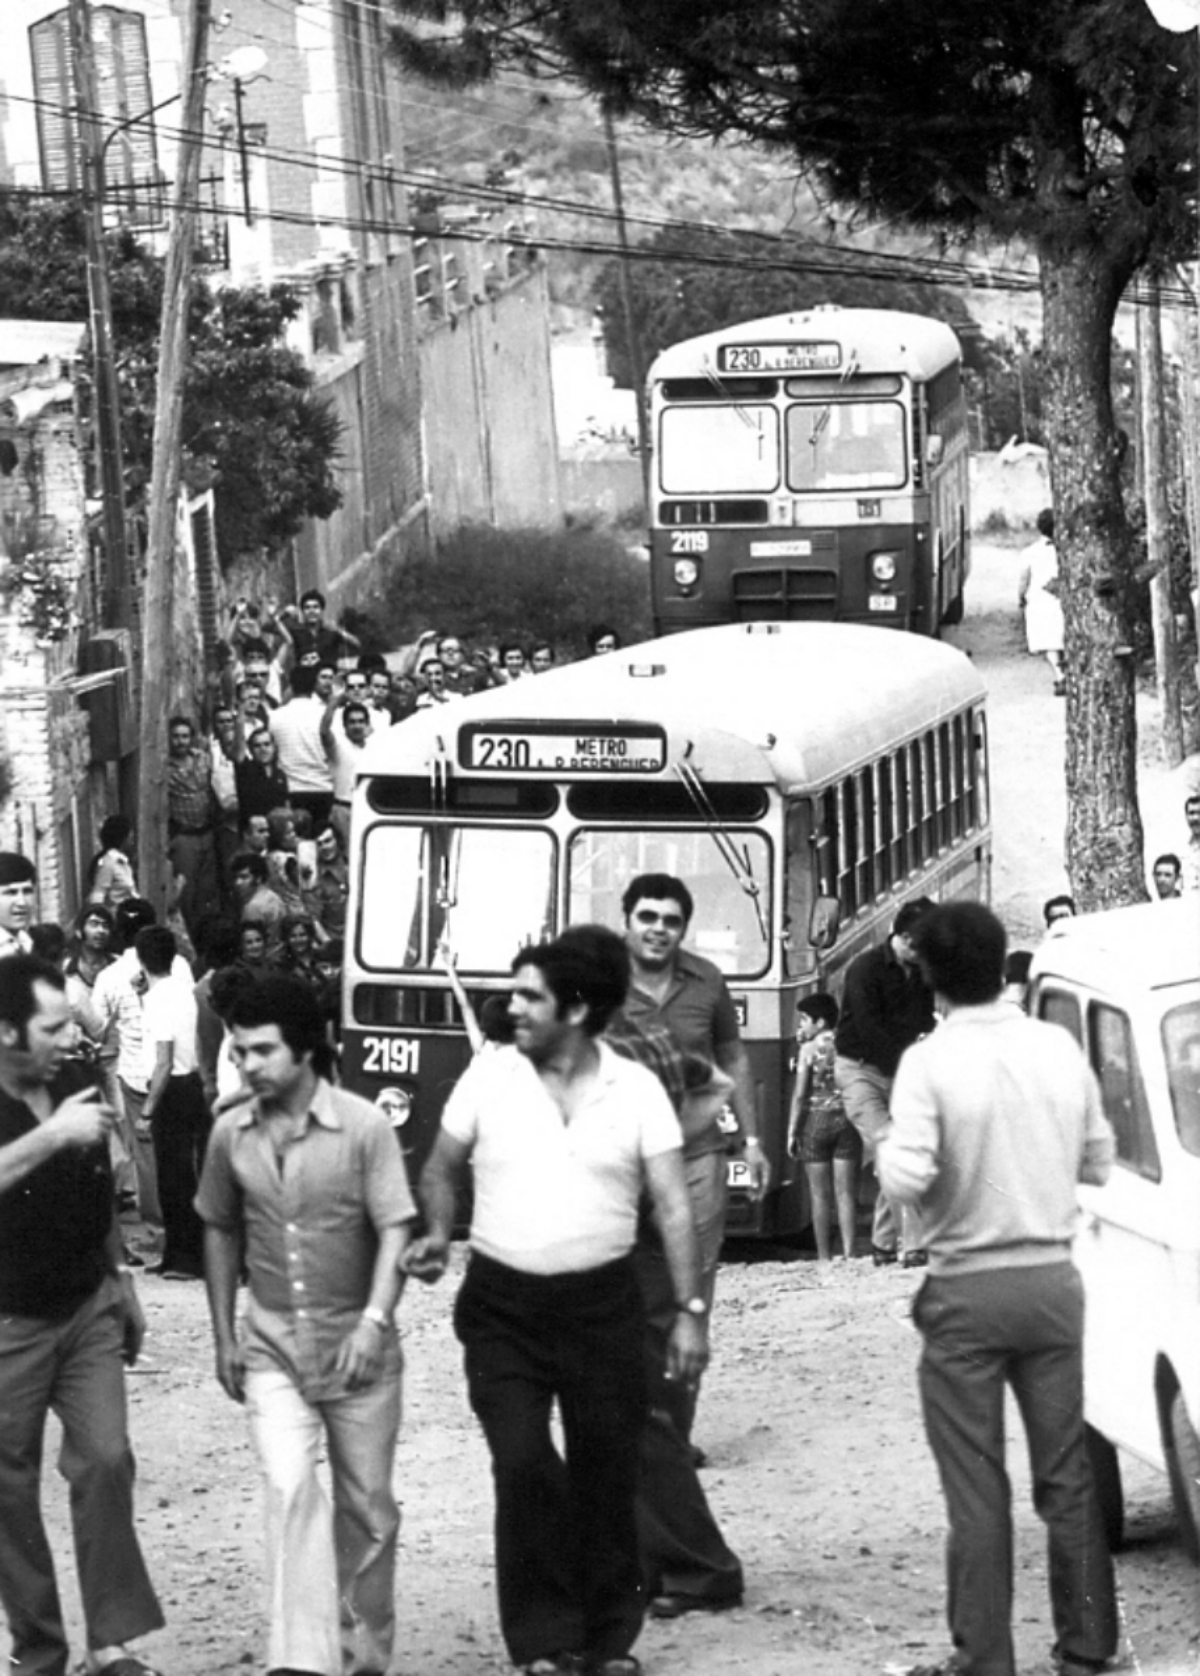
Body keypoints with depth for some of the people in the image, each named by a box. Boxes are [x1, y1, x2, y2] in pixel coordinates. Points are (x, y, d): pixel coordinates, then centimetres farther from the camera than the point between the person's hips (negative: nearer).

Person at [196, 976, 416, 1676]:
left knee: (367, 1506, 8)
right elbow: (221, 1232, 11)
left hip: (357, 1342, -1)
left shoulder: (364, 1126, -11)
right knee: (291, 1487, -18)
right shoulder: (231, 1133, -1)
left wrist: (375, 1321, -25)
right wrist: (224, 1336, 10)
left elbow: (395, 1229, -13)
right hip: (271, 1343, 1)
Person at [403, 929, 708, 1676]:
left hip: (603, 1304, 0)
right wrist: (438, 1236, -8)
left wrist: (693, 1310, -7)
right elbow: (442, 1171, 11)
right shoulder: (489, 1075, 0)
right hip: (502, 1306, 0)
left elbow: (674, 1207, -1)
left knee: (606, 1476, 7)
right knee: (522, 1464, -12)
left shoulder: (636, 1089, -1)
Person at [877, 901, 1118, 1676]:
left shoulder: (930, 1062, -13)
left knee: (977, 1488, 2)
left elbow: (906, 1181, -20)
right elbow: (1099, 1160, 9)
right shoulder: (1060, 1048, 0)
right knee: (1067, 1474, 13)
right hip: (1053, 1280, 4)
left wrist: (891, 1146, 0)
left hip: (968, 1292, -4)